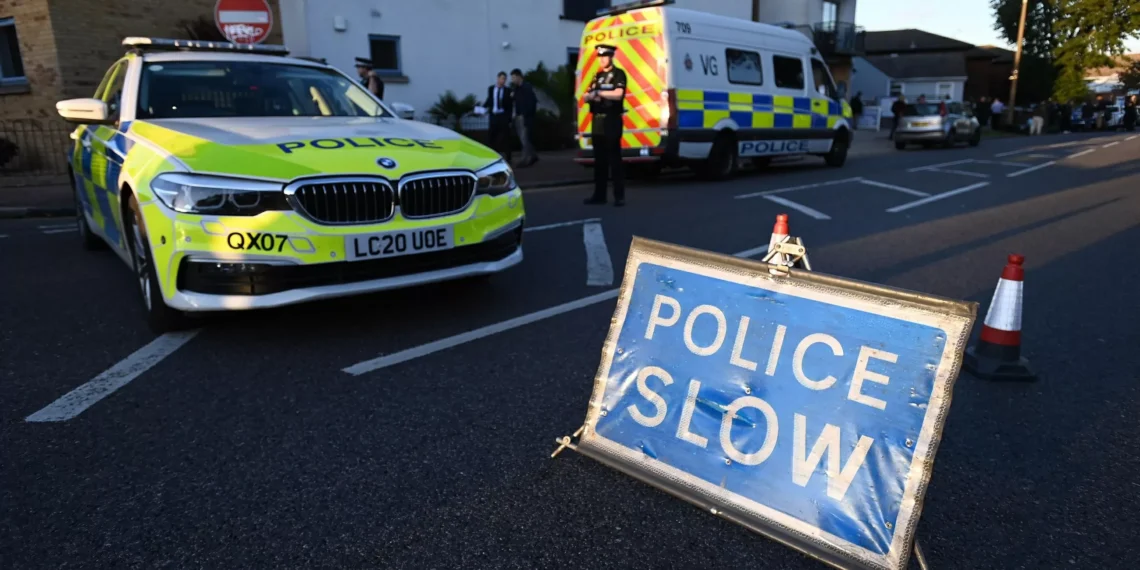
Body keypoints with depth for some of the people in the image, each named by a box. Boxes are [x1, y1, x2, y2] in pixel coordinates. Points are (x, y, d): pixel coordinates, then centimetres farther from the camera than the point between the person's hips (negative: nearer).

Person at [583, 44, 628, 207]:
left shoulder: (618, 74, -2)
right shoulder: (598, 76, 19)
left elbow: (618, 94, -18)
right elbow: (586, 97, 15)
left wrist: (598, 92, -11)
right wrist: (591, 96, -8)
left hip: (612, 121, -7)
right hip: (597, 121, 7)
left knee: (614, 158, -6)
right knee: (599, 159, 9)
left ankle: (619, 196, -3)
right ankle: (599, 194, 14)